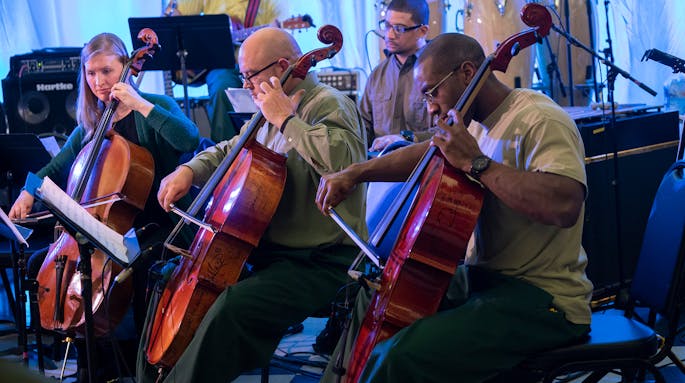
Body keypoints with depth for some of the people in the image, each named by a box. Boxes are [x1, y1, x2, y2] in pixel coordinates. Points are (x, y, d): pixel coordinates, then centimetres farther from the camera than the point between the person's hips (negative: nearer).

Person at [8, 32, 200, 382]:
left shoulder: (154, 106, -5)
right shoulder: (90, 124, 12)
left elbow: (189, 138, -26)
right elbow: (57, 168, 19)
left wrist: (140, 104, -26)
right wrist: (29, 193, 0)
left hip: (156, 225, -7)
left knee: (136, 267, -37)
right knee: (38, 263, -2)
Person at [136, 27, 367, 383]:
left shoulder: (328, 105, -14)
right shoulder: (271, 115, 11)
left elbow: (343, 161, -34)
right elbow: (230, 151, 25)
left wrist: (286, 120, -25)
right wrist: (189, 170, 5)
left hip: (320, 261, -10)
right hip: (268, 250, 10)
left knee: (231, 307, -31)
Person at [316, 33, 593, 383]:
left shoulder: (540, 121, -18)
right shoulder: (477, 122, 10)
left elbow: (565, 205, -34)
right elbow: (425, 155, 26)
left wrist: (476, 163, -27)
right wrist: (354, 173, 16)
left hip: (542, 300, -10)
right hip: (482, 276, 10)